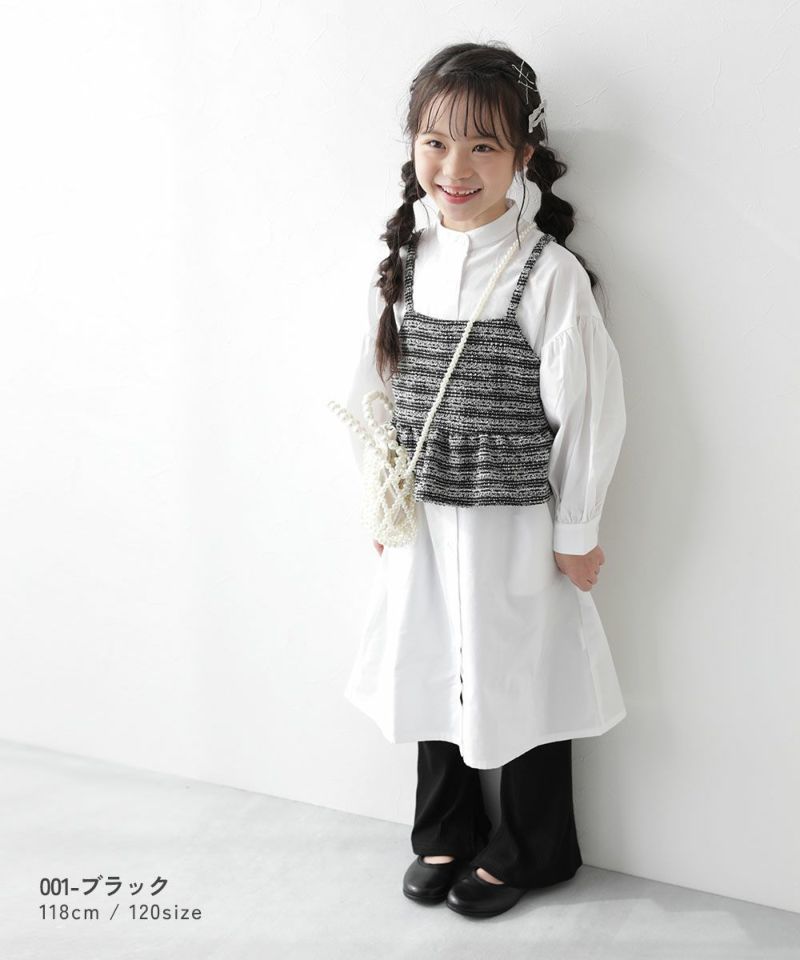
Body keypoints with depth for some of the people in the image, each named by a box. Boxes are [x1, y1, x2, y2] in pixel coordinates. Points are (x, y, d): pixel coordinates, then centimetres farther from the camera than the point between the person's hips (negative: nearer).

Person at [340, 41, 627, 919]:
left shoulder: (547, 273, -16)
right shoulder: (404, 260, 0)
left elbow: (588, 409, -12)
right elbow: (372, 387, 8)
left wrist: (577, 534, -7)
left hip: (512, 525, -5)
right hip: (420, 519, 5)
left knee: (519, 682, 11)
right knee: (432, 673, 19)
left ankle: (531, 850, 36)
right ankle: (445, 831, 42)